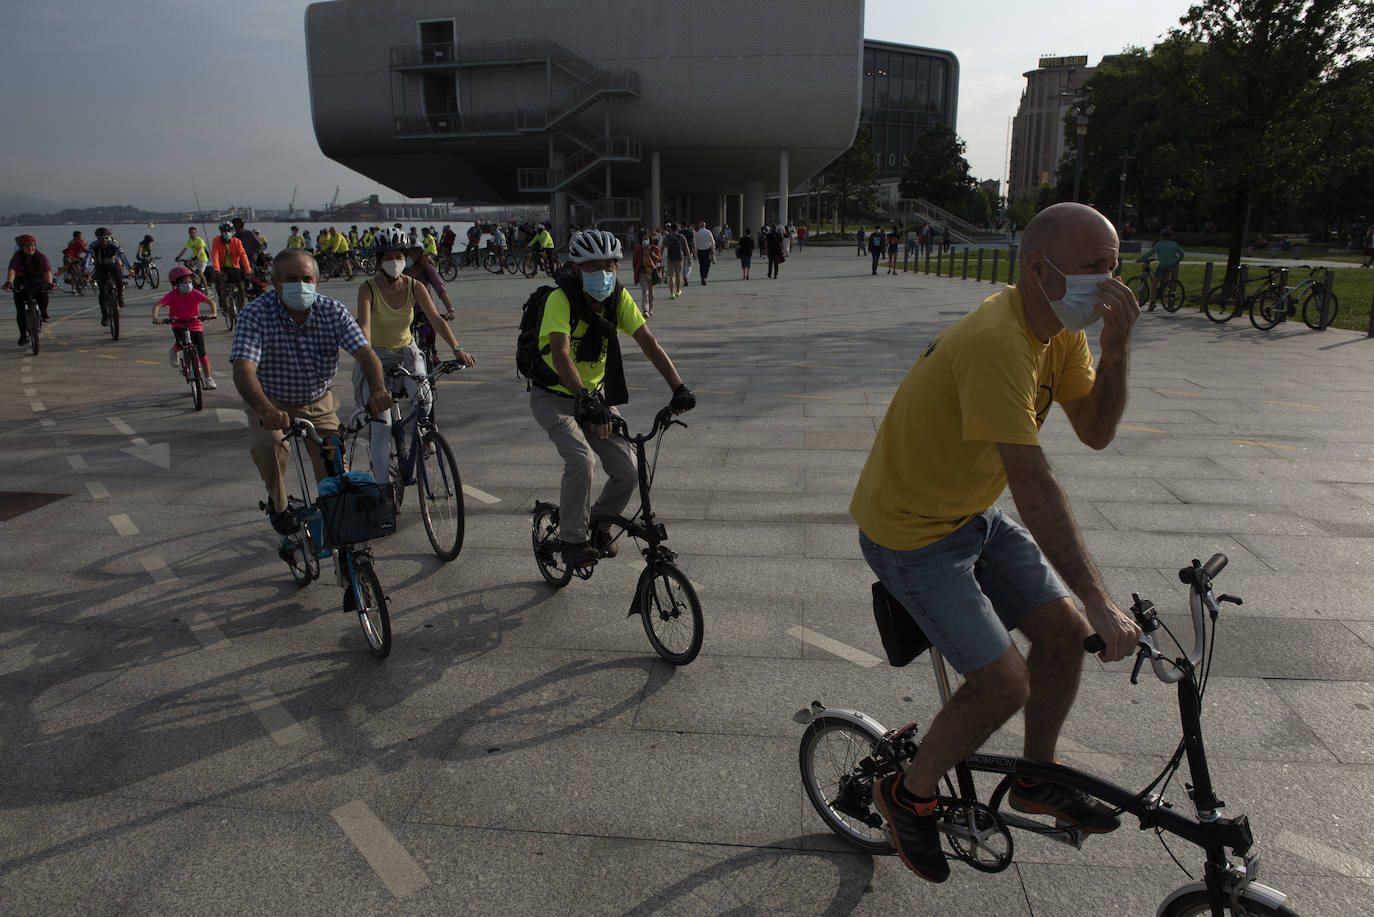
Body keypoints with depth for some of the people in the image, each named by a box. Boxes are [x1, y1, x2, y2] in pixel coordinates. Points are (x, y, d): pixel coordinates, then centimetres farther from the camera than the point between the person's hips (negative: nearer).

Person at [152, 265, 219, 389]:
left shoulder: (194, 293, -12)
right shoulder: (172, 295, -13)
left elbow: (210, 301, -21)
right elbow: (157, 304, -20)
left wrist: (213, 312, -41)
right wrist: (155, 316, -39)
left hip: (194, 324, 1)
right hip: (178, 324, -1)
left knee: (201, 352, -5)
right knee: (181, 343, -30)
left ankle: (208, 378, 6)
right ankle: (173, 351, 9)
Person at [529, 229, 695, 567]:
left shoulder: (619, 297, -9)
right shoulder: (560, 299, -24)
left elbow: (649, 342, -15)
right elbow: (560, 354, -37)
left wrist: (679, 387, -26)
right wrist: (584, 399, -51)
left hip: (596, 396, 5)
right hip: (554, 398, -5)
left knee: (628, 472, -6)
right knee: (581, 459, -28)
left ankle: (599, 523, 23)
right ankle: (573, 540, -8)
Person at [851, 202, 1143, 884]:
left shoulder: (1060, 330, -1)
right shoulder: (996, 342, -32)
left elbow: (1095, 432, -2)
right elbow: (1033, 484, -35)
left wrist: (1116, 347, -19)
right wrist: (1100, 602, -32)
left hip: (972, 516, 9)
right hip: (909, 533, -9)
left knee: (1066, 632, 7)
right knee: (1004, 683, -10)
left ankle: (1037, 780, 30)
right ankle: (909, 794, 16)